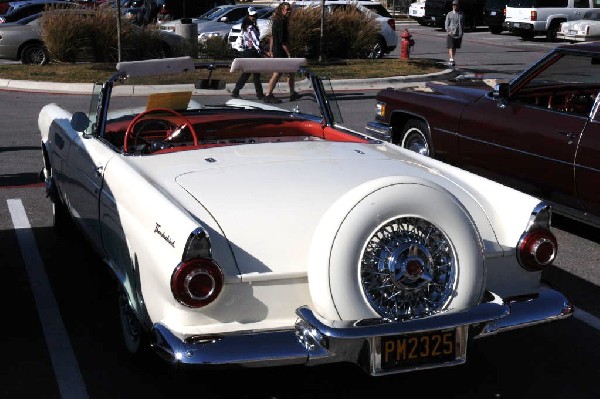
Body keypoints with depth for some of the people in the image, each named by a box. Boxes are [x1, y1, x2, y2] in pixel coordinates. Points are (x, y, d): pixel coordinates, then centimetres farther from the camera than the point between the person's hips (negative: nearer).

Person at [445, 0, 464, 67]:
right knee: (451, 47, -11)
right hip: (451, 33, -3)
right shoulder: (449, 14, 0)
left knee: (455, 48, 11)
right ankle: (451, 59, -16)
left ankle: (451, 59, 24)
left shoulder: (462, 14, 8)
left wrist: (462, 32, 8)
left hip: (459, 34, 3)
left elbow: (463, 24, 14)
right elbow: (447, 24, 0)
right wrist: (448, 32, -10)